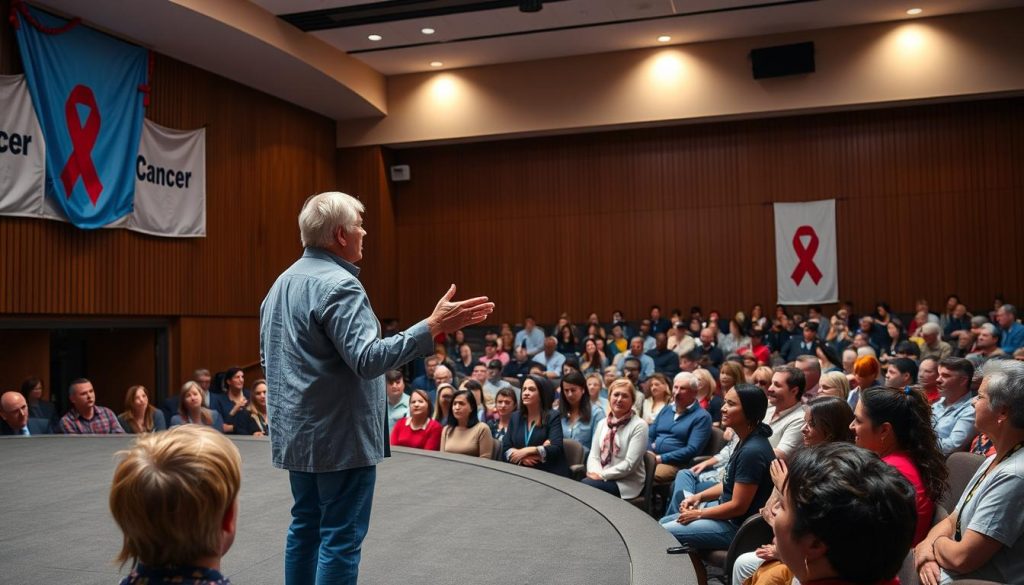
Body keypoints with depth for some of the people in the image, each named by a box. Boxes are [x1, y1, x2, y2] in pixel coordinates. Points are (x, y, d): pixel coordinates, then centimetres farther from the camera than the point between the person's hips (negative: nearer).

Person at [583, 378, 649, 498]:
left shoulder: (639, 426, -7)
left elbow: (630, 464, -14)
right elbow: (593, 455, 8)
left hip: (626, 483, -5)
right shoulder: (602, 423, 12)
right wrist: (595, 472, -13)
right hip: (603, 479, 5)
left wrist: (602, 475, -17)